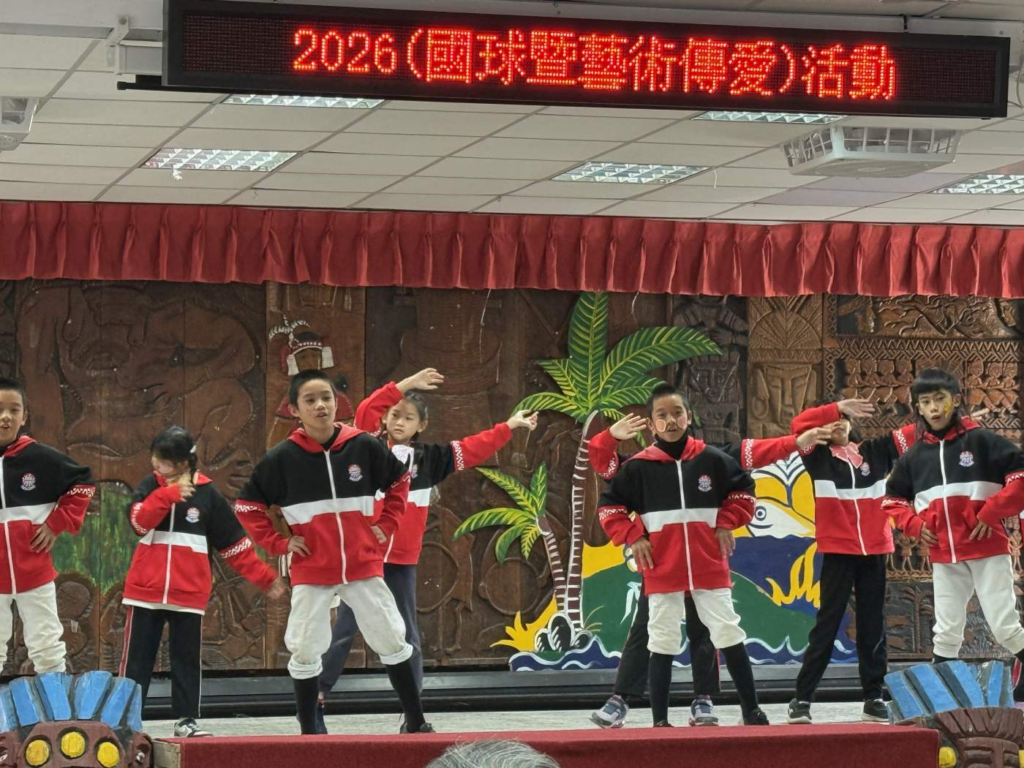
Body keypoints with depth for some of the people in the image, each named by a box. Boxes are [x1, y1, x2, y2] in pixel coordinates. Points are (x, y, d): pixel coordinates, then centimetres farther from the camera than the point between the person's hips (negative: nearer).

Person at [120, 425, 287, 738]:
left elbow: (234, 543, 5)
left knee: (188, 658, 6)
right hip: (145, 591, 0)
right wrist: (169, 493, -25)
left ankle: (186, 720, 13)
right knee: (137, 657, 4)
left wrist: (263, 577, 3)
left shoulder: (207, 494, 1)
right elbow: (139, 521, -16)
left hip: (188, 594, 0)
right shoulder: (150, 486, 3)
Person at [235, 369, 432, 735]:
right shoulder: (282, 458, -7)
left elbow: (399, 480, 14)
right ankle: (309, 732, 14)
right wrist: (278, 542, -5)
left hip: (363, 566, 1)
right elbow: (247, 506, 3)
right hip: (311, 572, -1)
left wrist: (386, 524, 6)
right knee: (304, 651, 0)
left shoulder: (364, 446, -4)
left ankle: (416, 721, 18)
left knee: (392, 641, 5)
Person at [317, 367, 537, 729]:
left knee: (407, 635, 8)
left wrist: (509, 426, 13)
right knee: (344, 631, -1)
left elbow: (475, 448, 12)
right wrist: (403, 386, -20)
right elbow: (365, 412, -16)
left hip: (402, 561, 3)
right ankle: (316, 698, 6)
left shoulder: (429, 458, 7)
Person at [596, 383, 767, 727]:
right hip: (662, 570, -1)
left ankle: (752, 711, 13)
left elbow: (743, 490, 14)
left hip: (709, 567, 1)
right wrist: (633, 536, -6)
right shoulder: (639, 466, -3)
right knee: (663, 643, 3)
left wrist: (726, 522, 2)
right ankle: (660, 720, 9)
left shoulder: (711, 459, 0)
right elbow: (608, 506, 4)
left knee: (729, 634, 2)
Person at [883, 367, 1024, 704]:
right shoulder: (913, 456, 7)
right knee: (946, 632, 8)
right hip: (944, 557, 4)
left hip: (987, 550, -4)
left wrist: (991, 512, -14)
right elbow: (893, 500, 20)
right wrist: (915, 525, 2)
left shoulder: (981, 440, -6)